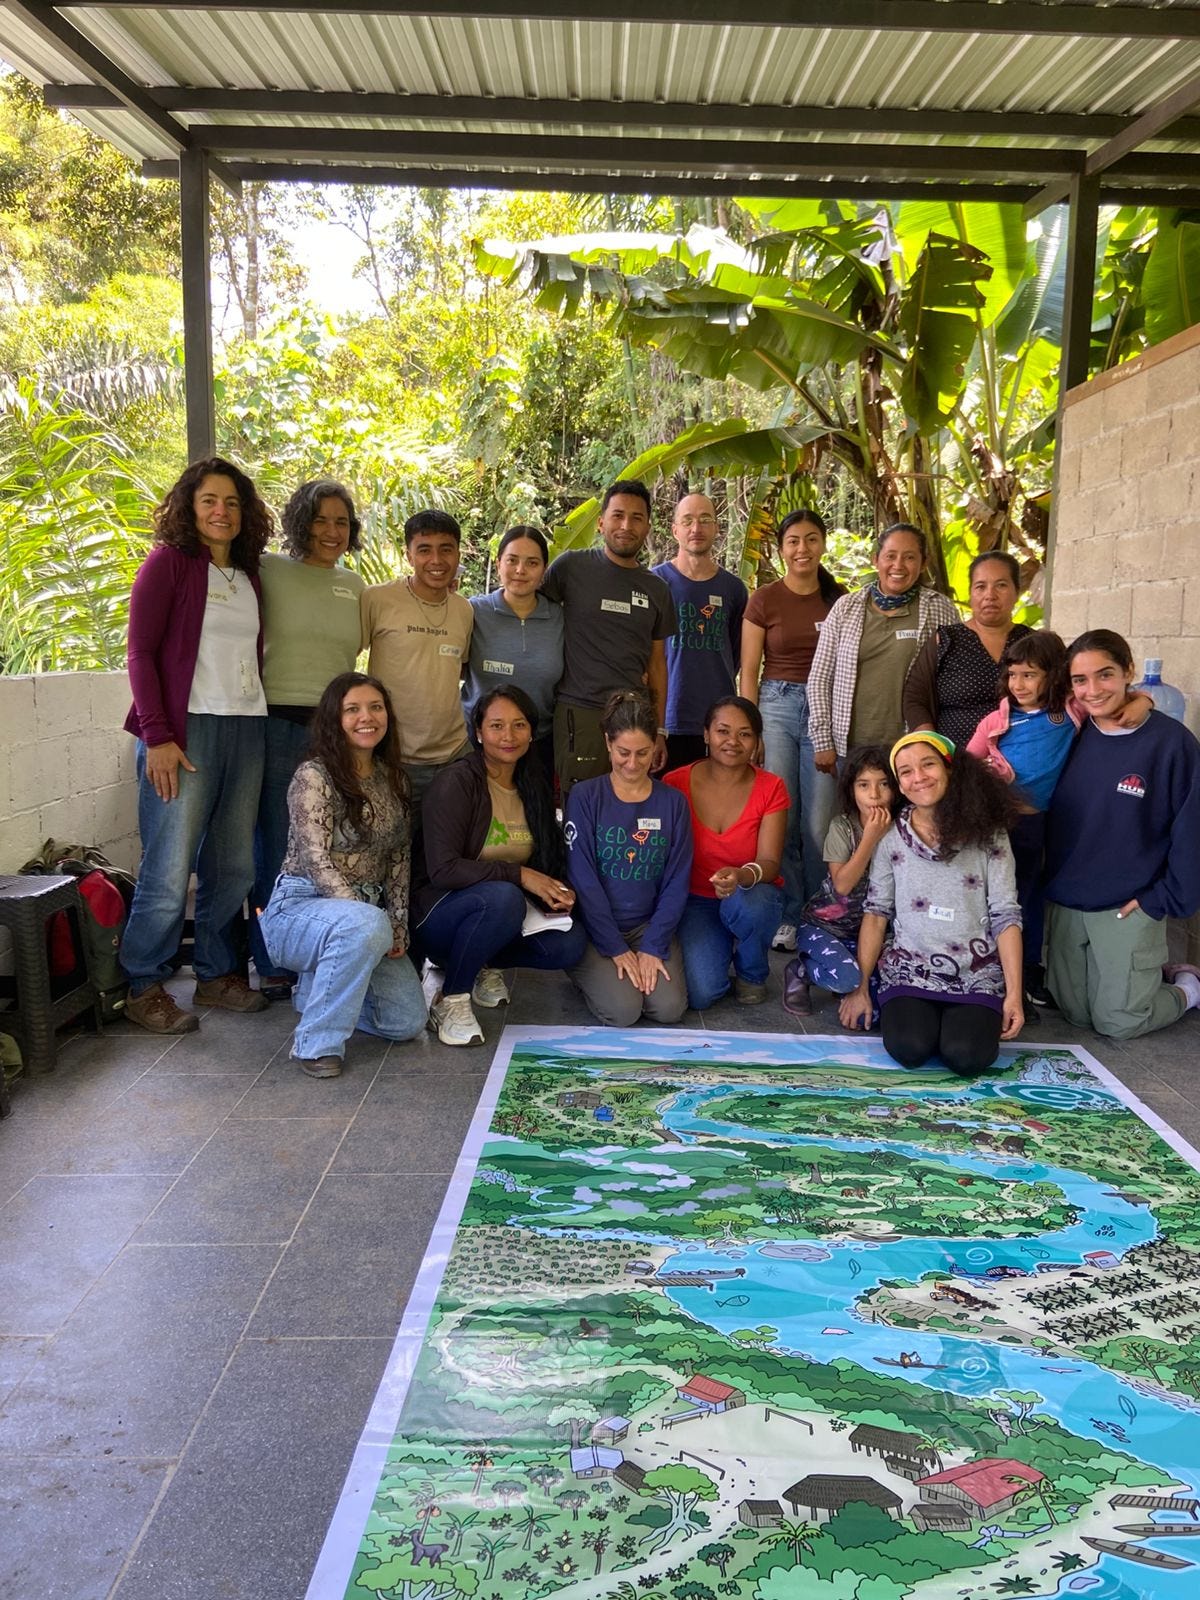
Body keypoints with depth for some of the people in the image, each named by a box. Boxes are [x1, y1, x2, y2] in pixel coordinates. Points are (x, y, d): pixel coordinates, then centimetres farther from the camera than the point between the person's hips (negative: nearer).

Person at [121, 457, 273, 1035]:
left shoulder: (248, 577, 17)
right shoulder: (168, 563, -1)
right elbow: (140, 652, -7)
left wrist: (260, 721, 10)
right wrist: (156, 737, -14)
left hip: (246, 730, 6)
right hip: (184, 730, -6)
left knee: (234, 865, 9)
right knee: (170, 869, -5)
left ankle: (217, 974, 23)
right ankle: (144, 988, 8)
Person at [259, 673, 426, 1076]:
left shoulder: (394, 780, 9)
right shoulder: (313, 776, -12)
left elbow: (399, 860, 11)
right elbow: (317, 862, -17)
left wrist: (398, 925, -1)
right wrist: (374, 922, -22)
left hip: (365, 911, 7)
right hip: (300, 907, -7)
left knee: (408, 1021, -2)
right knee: (365, 927, -40)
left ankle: (317, 988, 24)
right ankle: (317, 1043, -23)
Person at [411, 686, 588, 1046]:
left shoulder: (534, 787, 7)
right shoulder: (456, 783, -14)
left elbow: (547, 860, 15)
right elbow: (442, 870, -21)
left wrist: (556, 894, -7)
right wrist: (518, 875, -23)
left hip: (507, 914, 6)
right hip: (440, 915, -6)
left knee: (571, 942, -21)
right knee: (502, 897, -38)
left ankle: (483, 964, 7)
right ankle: (450, 998, -16)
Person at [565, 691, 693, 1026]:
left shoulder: (672, 802, 2)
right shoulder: (585, 797, -6)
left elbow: (676, 882, 0)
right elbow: (583, 879, -10)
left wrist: (653, 947, -10)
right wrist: (615, 948, -14)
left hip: (649, 925, 3)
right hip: (596, 927, -2)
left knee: (669, 1007, -18)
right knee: (622, 1010, -21)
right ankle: (591, 973, 11)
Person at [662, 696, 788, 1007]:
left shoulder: (770, 789, -9)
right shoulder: (676, 784, -10)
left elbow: (770, 862, -17)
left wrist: (743, 876, -40)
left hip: (754, 896, 1)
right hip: (696, 900, 0)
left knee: (743, 905, -38)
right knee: (701, 994, -24)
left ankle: (753, 976, -3)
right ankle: (718, 950, 14)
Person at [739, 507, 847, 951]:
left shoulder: (840, 598, 7)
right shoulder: (763, 600, 2)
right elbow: (749, 671, 3)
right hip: (776, 705, -1)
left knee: (819, 822, 0)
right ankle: (787, 915, 11)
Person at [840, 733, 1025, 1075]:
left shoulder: (988, 835, -1)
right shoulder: (892, 838, 3)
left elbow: (1006, 916, -2)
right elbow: (876, 914, 5)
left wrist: (1014, 993, -7)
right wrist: (860, 987, 2)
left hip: (977, 975, 0)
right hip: (909, 970, 1)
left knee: (966, 1056, -24)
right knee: (909, 1048, -25)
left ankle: (969, 1017, 11)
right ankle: (913, 1012, 10)